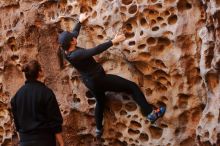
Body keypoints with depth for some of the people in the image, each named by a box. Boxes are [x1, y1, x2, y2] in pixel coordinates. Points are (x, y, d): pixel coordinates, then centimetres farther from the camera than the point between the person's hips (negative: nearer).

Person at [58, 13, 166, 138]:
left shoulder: (66, 52, -6)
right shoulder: (77, 54, -32)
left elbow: (72, 35, 12)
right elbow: (95, 50, -41)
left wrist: (80, 22, 25)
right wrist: (113, 41, -37)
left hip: (90, 82, 9)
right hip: (99, 79, -9)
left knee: (100, 102, 35)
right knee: (132, 87, -4)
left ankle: (99, 129, 48)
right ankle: (151, 113, -4)